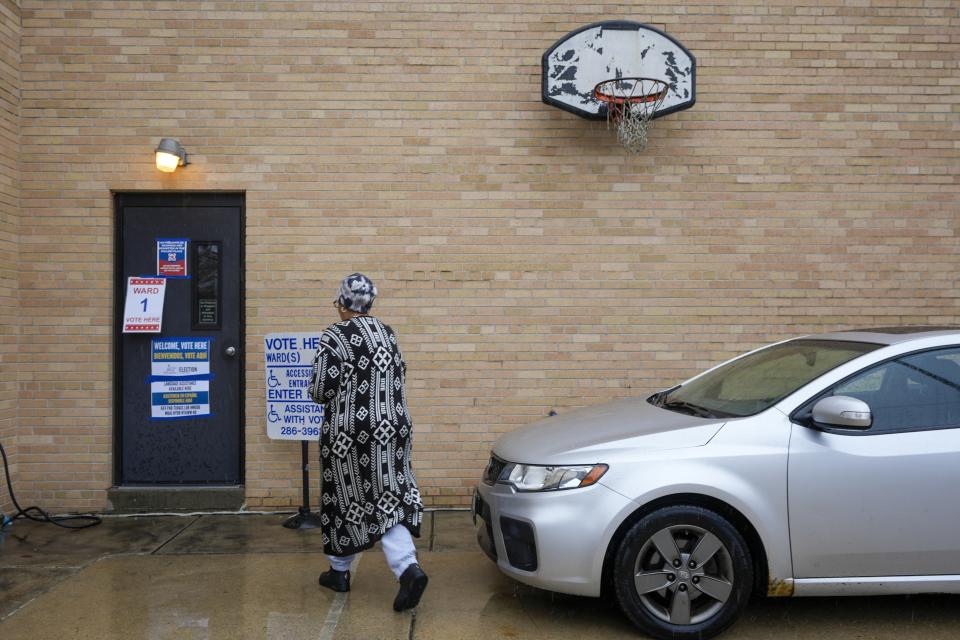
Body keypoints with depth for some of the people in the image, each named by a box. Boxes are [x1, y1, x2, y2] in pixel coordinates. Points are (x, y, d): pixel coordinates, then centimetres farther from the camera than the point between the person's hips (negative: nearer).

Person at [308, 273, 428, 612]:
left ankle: (339, 571, 27)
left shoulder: (334, 336, -10)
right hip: (390, 429, 4)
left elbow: (321, 390, -11)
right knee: (387, 499, 5)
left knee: (346, 498, 11)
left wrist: (340, 393, 10)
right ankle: (408, 568, -14)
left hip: (348, 432, -4)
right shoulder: (387, 334, 8)